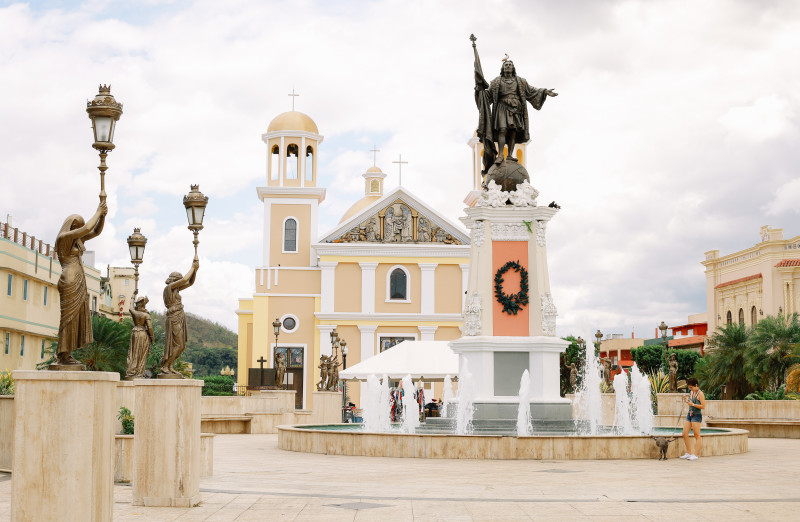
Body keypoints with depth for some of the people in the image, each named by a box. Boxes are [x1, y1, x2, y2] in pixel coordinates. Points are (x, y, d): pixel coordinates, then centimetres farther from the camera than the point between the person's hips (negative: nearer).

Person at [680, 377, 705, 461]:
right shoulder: (691, 393, 14)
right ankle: (689, 453, 12)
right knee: (685, 434, 4)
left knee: (697, 436, -3)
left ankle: (695, 455, -2)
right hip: (689, 414, 8)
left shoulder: (700, 394, -9)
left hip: (697, 415, -8)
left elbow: (703, 406, -14)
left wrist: (692, 404, -20)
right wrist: (686, 401, 5)